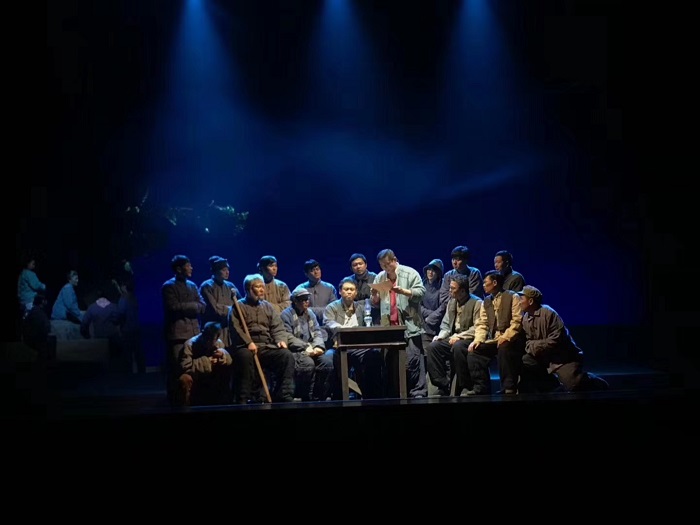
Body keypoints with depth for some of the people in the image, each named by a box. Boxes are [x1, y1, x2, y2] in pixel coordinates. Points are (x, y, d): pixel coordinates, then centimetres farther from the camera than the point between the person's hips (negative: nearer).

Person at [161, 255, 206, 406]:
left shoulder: (192, 285, 18)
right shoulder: (168, 286, 0)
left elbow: (203, 307, 9)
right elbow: (174, 307, -14)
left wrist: (185, 308, -7)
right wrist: (193, 306, -5)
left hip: (194, 332, 6)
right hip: (177, 333, -6)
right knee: (176, 370, -5)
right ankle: (175, 403, 1)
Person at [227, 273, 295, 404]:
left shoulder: (268, 307, 23)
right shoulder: (238, 307, 9)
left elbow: (278, 327, 15)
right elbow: (235, 328, -5)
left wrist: (281, 340, -7)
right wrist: (248, 342, -19)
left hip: (268, 347, 4)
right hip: (246, 347, -4)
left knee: (287, 355, -23)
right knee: (244, 356, -39)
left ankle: (285, 396, -20)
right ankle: (242, 399, -34)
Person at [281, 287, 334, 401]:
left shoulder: (310, 313, 19)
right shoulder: (286, 314, -2)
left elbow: (317, 332, 13)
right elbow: (288, 338, -12)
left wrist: (318, 346, -8)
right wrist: (306, 348, -18)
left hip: (311, 350, 6)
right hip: (295, 351, -6)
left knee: (327, 361, -20)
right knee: (308, 363, -33)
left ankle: (319, 397, -13)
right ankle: (306, 397, -20)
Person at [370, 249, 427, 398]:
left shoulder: (409, 273, 2)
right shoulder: (379, 278, 17)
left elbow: (421, 292, -7)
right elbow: (375, 303, 20)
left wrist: (403, 291, -18)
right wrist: (375, 295, -2)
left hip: (409, 326, -5)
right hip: (388, 328, 5)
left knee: (412, 362, -9)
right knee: (392, 363, 6)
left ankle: (418, 394, -6)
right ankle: (395, 395, 11)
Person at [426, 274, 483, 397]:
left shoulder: (477, 303, -7)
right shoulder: (451, 302, 15)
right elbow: (446, 324, 19)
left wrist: (459, 336, -20)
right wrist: (440, 336, -1)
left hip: (469, 339, -7)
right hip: (453, 338, 7)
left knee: (458, 347, -38)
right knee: (432, 347, -17)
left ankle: (465, 387, -25)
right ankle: (443, 386, -14)